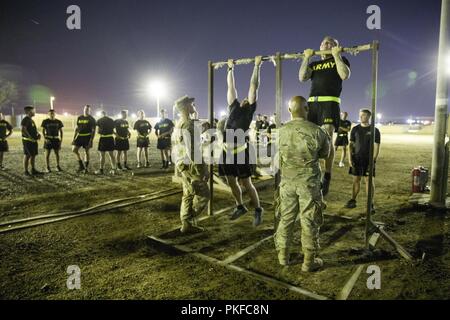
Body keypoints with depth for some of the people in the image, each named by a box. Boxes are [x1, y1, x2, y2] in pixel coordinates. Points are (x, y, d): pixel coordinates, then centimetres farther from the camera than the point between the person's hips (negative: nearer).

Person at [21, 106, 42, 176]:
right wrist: (30, 137, -20)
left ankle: (33, 170, 20)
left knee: (33, 155, 12)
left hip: (34, 141, 9)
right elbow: (23, 130, -20)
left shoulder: (31, 120, 17)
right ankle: (26, 171, 4)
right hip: (27, 141, -9)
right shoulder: (25, 120, -12)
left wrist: (38, 134, 8)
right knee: (27, 156, -3)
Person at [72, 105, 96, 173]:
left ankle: (86, 167, 11)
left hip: (87, 136, -5)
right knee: (74, 149, -3)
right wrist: (74, 138, 9)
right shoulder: (79, 118, 12)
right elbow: (77, 128, 15)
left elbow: (93, 130, -6)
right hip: (80, 136, 5)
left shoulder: (91, 119, -2)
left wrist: (91, 140, -15)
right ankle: (81, 165, 10)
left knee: (86, 152, 0)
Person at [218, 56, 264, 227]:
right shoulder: (233, 106, 19)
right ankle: (240, 207, 33)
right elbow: (231, 86, 26)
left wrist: (257, 66, 9)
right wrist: (231, 68, 32)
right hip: (227, 150, 6)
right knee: (231, 182, 13)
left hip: (241, 150, -6)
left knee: (246, 183, 0)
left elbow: (254, 86, 6)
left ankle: (258, 209, 18)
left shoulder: (250, 109, 6)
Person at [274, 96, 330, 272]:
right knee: (309, 221, 7)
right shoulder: (316, 131, -12)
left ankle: (283, 255, 27)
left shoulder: (281, 131, -3)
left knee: (286, 218, 14)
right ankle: (309, 261, 16)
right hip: (309, 182, -3)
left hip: (287, 181, 3)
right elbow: (325, 153, 4)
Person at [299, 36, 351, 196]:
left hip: (329, 102, -5)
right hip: (312, 102, 5)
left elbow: (345, 75, -4)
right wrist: (306, 57, 10)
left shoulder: (340, 60, 17)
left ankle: (327, 177, -16)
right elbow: (302, 77, 9)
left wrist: (337, 55, 0)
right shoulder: (314, 64, 28)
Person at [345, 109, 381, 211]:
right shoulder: (355, 129, 6)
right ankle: (353, 200, 15)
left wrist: (373, 161, -12)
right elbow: (351, 144, 6)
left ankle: (370, 203, 5)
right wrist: (350, 158, -3)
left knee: (369, 180, -2)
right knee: (356, 179, 7)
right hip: (356, 159, 2)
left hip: (368, 160, -2)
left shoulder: (374, 130, -1)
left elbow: (376, 147, -3)